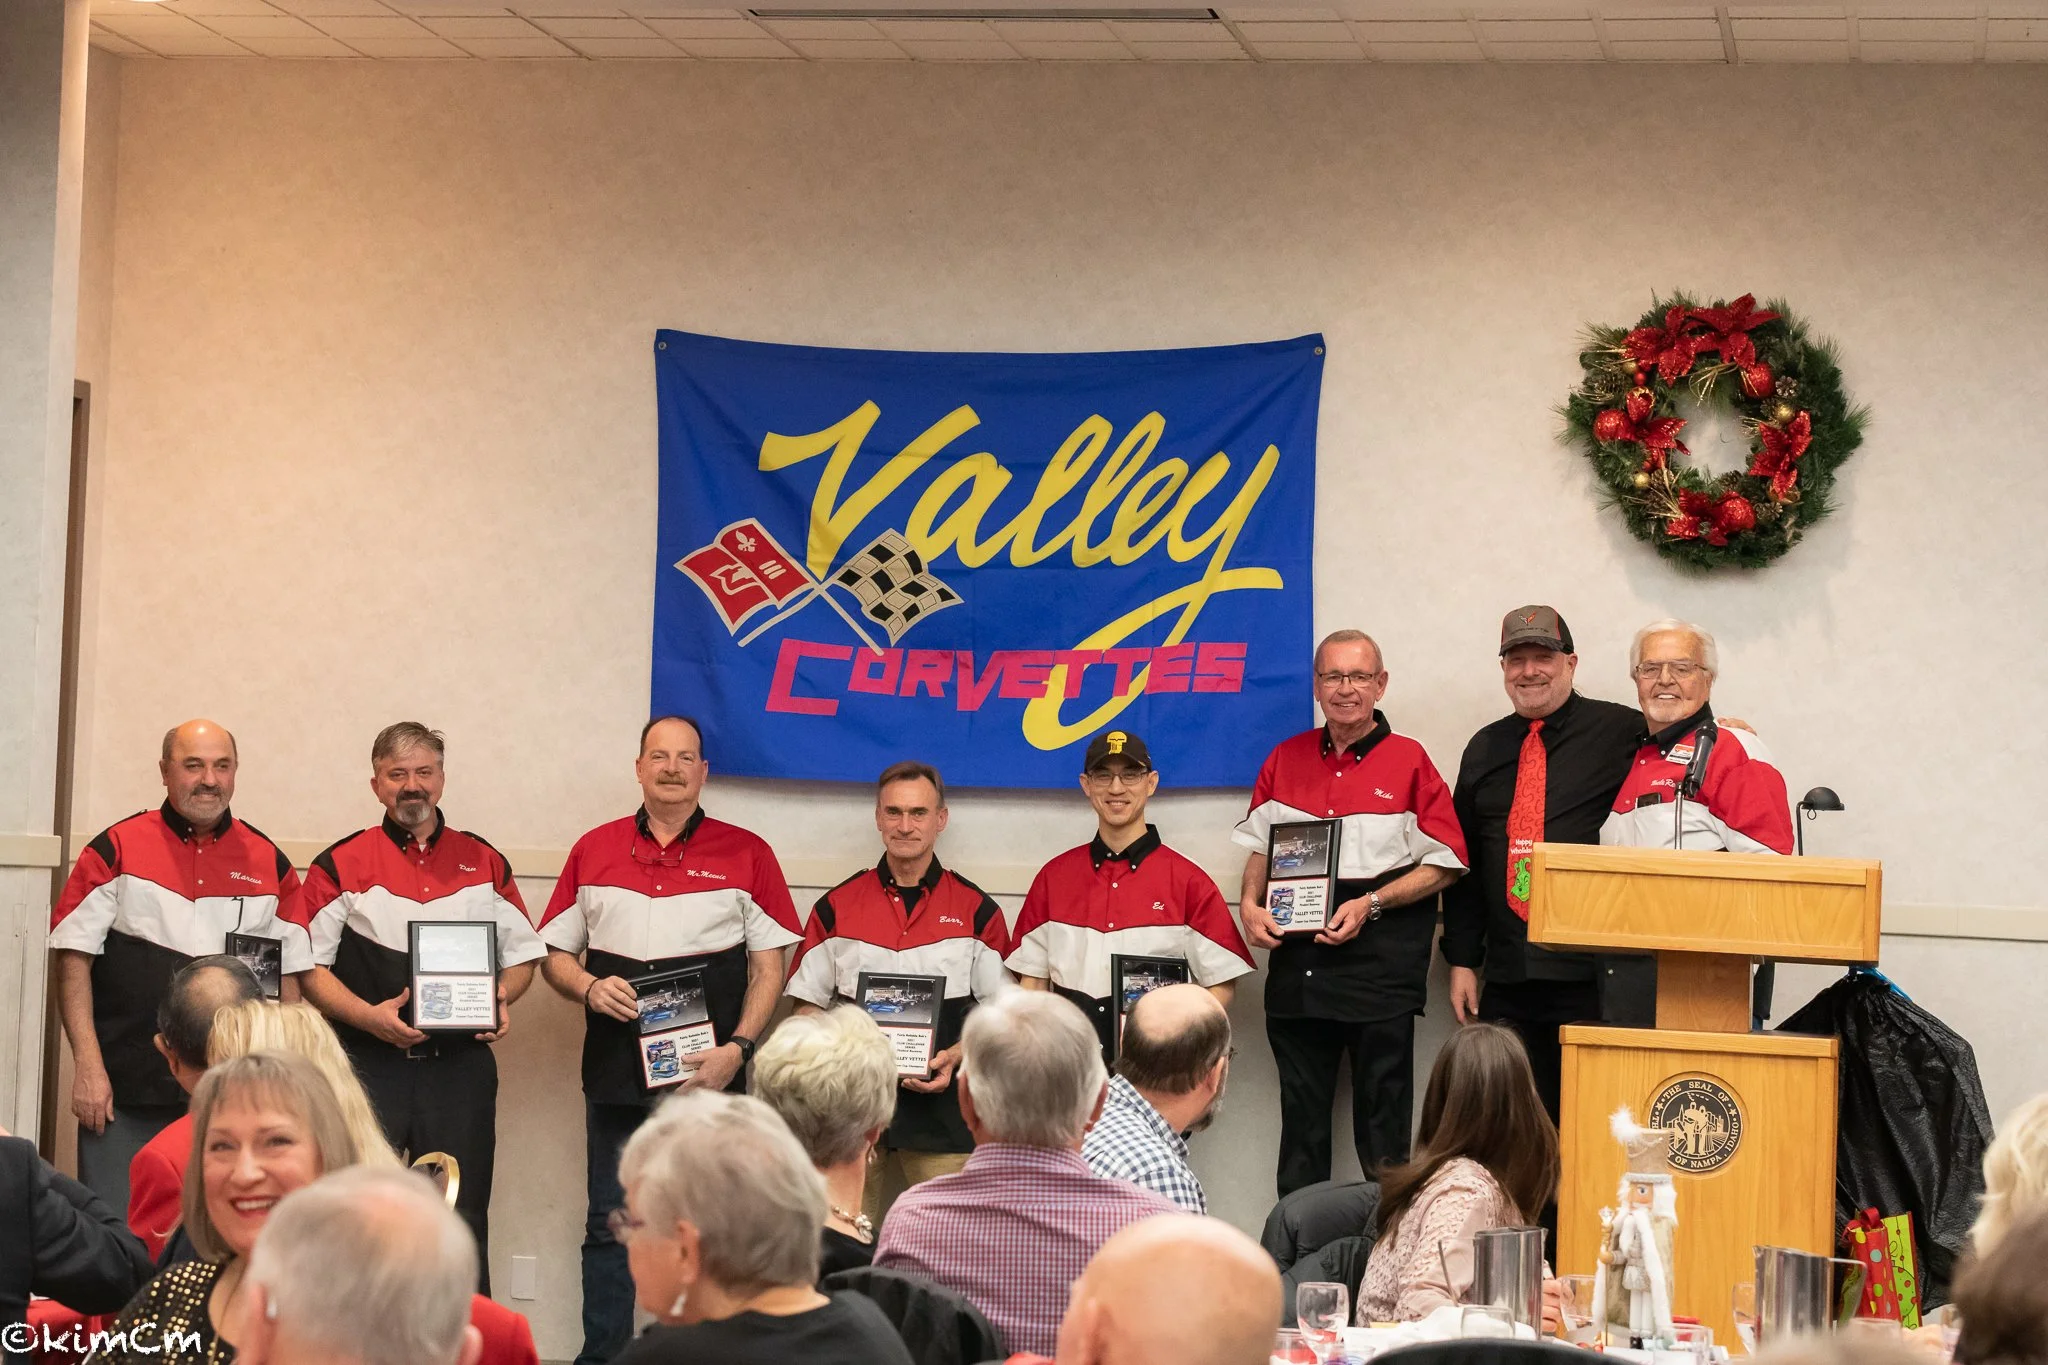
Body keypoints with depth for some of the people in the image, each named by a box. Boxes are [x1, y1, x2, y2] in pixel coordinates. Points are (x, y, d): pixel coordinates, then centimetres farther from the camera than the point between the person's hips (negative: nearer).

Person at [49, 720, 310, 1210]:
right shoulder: (117, 849, 1)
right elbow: (74, 958, -1)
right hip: (125, 1093, -2)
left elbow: (288, 976, 12)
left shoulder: (269, 864, 8)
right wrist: (87, 1066, -9)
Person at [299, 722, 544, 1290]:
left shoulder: (484, 864, 12)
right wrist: (369, 1016, -15)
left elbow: (522, 954, 16)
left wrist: (500, 999, -5)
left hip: (462, 1066, 2)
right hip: (369, 1065, -2)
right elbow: (311, 967, 0)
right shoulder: (340, 866, 4)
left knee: (462, 1221, 4)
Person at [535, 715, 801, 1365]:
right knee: (608, 1225, 5)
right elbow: (555, 955, 15)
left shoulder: (746, 854, 5)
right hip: (615, 1069, 2)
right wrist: (590, 988, -6)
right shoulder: (594, 850, 11)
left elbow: (769, 966, 3)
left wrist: (738, 1048, -9)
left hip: (709, 1072, -2)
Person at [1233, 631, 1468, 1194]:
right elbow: (1260, 846, 19)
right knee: (1300, 1111, 11)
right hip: (1296, 955, 4)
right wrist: (1251, 905, -1)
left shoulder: (1409, 762, -2)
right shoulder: (1285, 759, 10)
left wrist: (1370, 905, -13)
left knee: (1382, 1115, 0)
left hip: (1381, 961, -4)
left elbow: (1444, 864, -2)